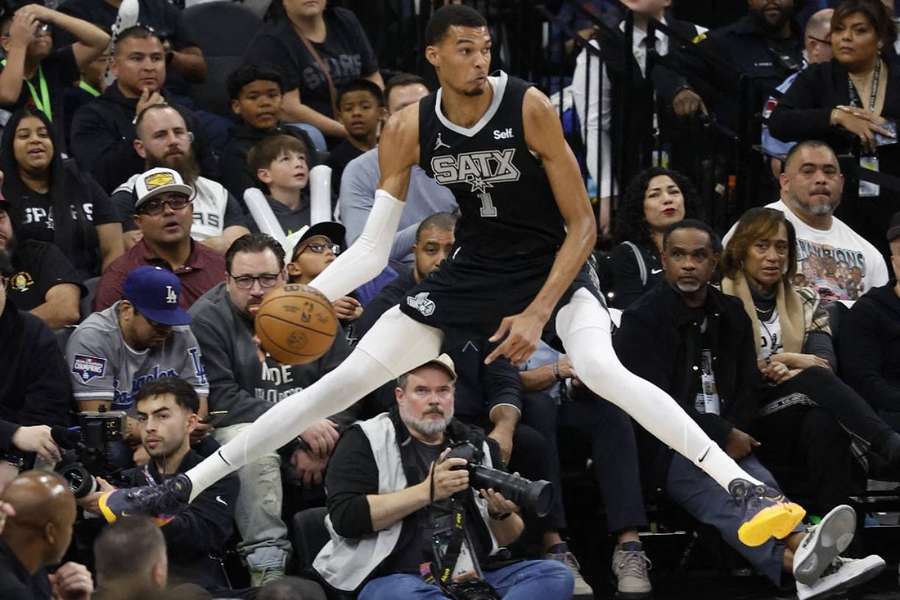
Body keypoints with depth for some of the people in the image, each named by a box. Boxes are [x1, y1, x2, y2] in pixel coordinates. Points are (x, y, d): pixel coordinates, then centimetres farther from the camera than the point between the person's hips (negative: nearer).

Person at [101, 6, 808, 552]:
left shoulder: (529, 107, -21)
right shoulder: (410, 130, -10)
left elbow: (582, 227, -15)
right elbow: (374, 246, -6)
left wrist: (539, 313, -22)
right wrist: (308, 297, -22)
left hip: (552, 268, -3)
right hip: (472, 269, 4)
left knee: (603, 370, -34)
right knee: (346, 377, -2)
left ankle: (747, 487, -35)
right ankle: (183, 488, 1)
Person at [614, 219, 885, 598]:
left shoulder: (732, 316, 17)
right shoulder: (642, 320, 0)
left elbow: (747, 388, 20)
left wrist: (732, 436, -2)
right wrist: (723, 435, -11)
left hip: (727, 441, 5)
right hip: (669, 446, -5)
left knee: (761, 486, -30)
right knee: (717, 495, -36)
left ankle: (798, 553, -63)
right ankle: (792, 556, -67)